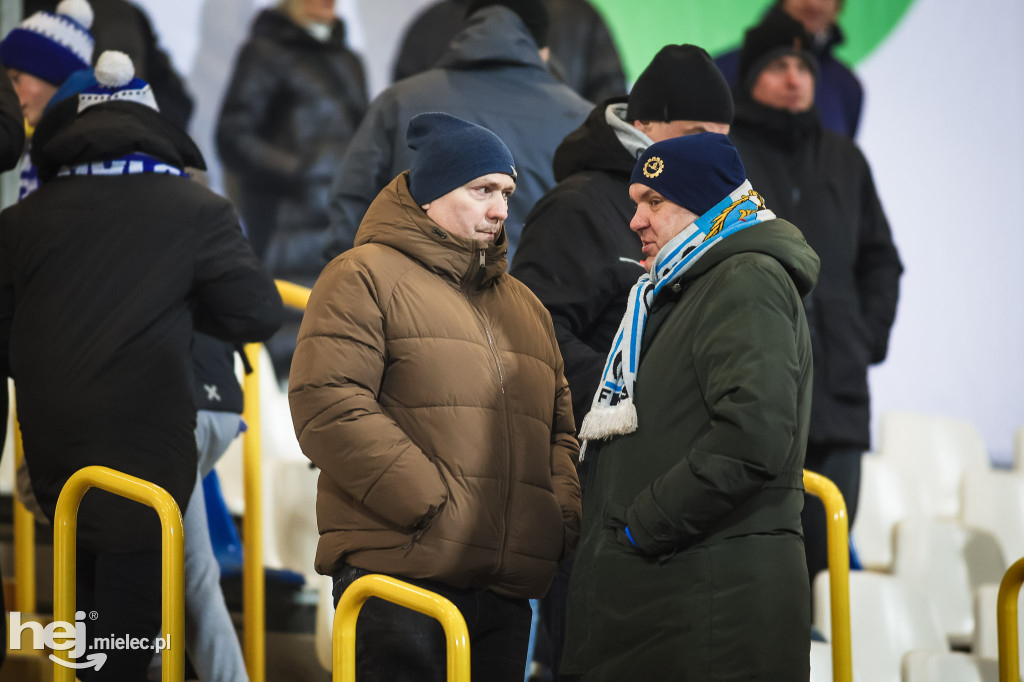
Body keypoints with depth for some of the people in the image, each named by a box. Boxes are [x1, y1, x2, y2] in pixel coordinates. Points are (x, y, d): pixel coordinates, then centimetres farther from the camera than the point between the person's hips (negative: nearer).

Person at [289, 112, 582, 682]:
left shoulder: (524, 305, 26)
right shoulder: (365, 277, 1)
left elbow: (560, 428, 29)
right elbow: (327, 405, -11)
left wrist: (563, 515, 8)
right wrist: (430, 504, -15)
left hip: (507, 588, 7)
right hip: (399, 571, -7)